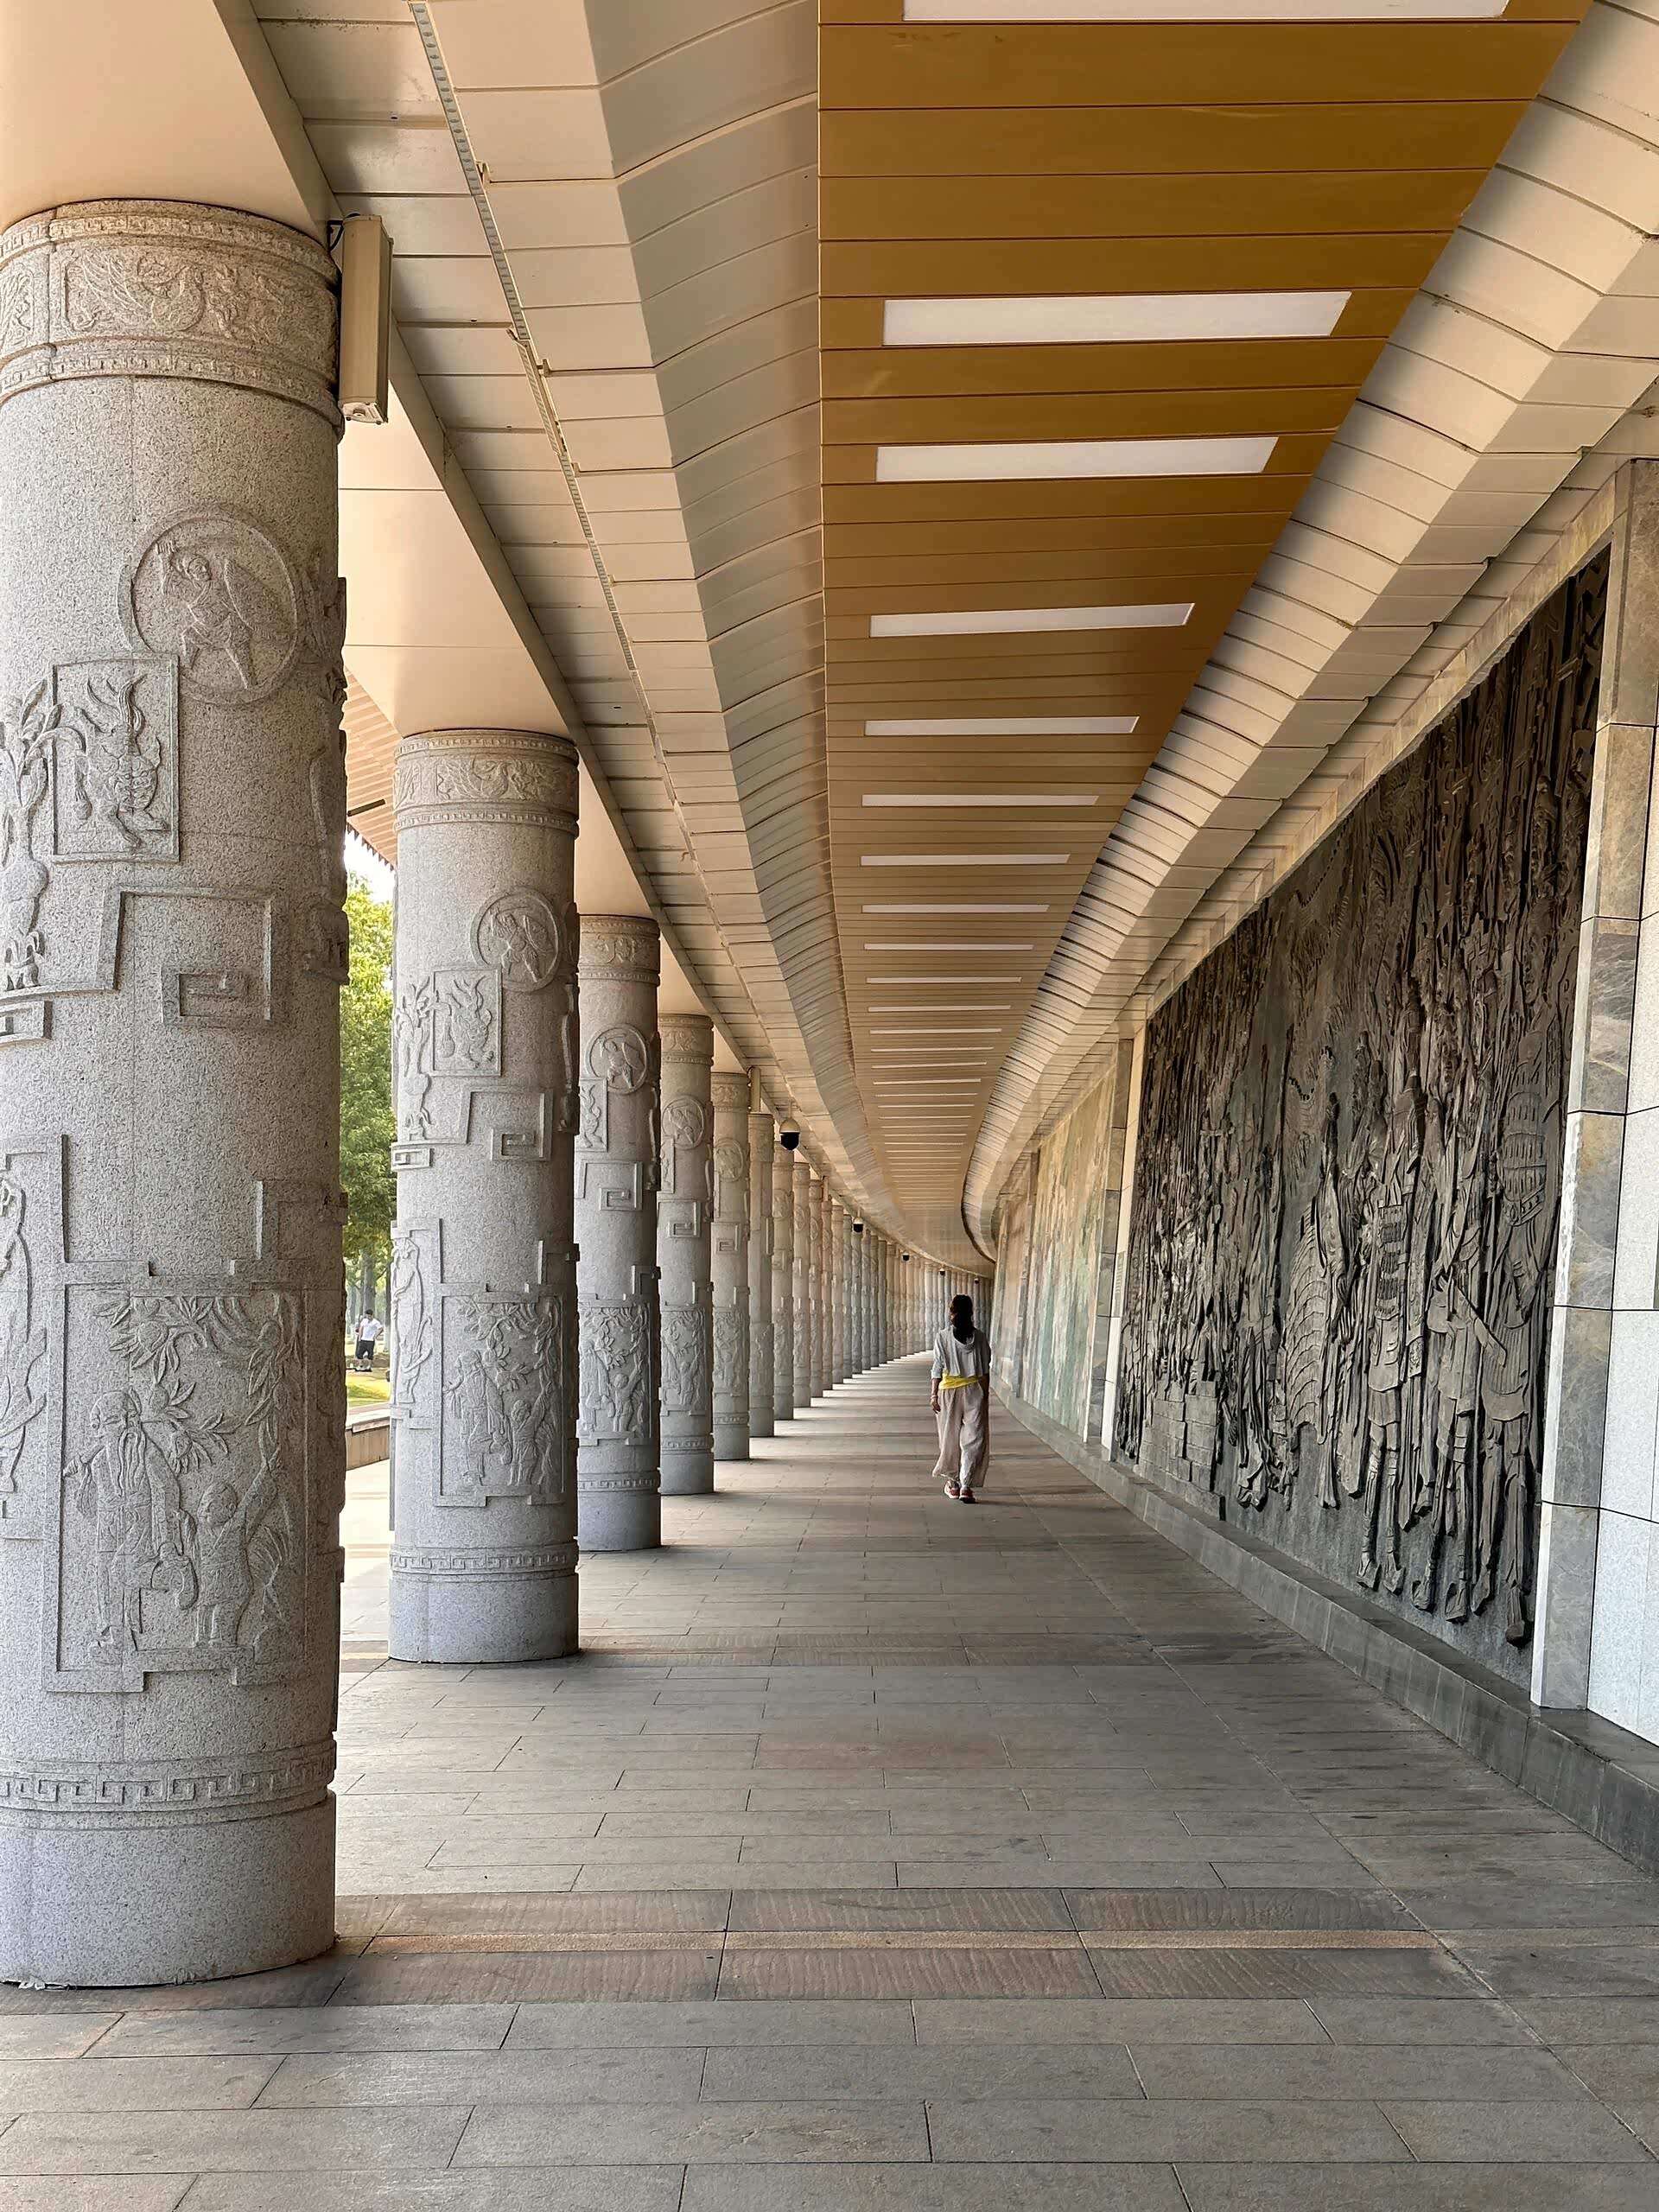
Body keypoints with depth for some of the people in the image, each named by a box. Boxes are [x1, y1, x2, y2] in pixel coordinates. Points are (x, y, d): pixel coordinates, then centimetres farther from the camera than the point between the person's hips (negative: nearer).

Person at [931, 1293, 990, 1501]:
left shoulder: (942, 1337, -5)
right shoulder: (980, 1337, -1)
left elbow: (938, 1368, -5)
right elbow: (985, 1370, 1)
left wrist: (934, 1394, -1)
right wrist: (985, 1396, 8)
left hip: (948, 1390, 0)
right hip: (974, 1390, 0)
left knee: (951, 1437, 14)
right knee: (973, 1439, 0)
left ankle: (953, 1482, 26)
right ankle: (966, 1486, -9)